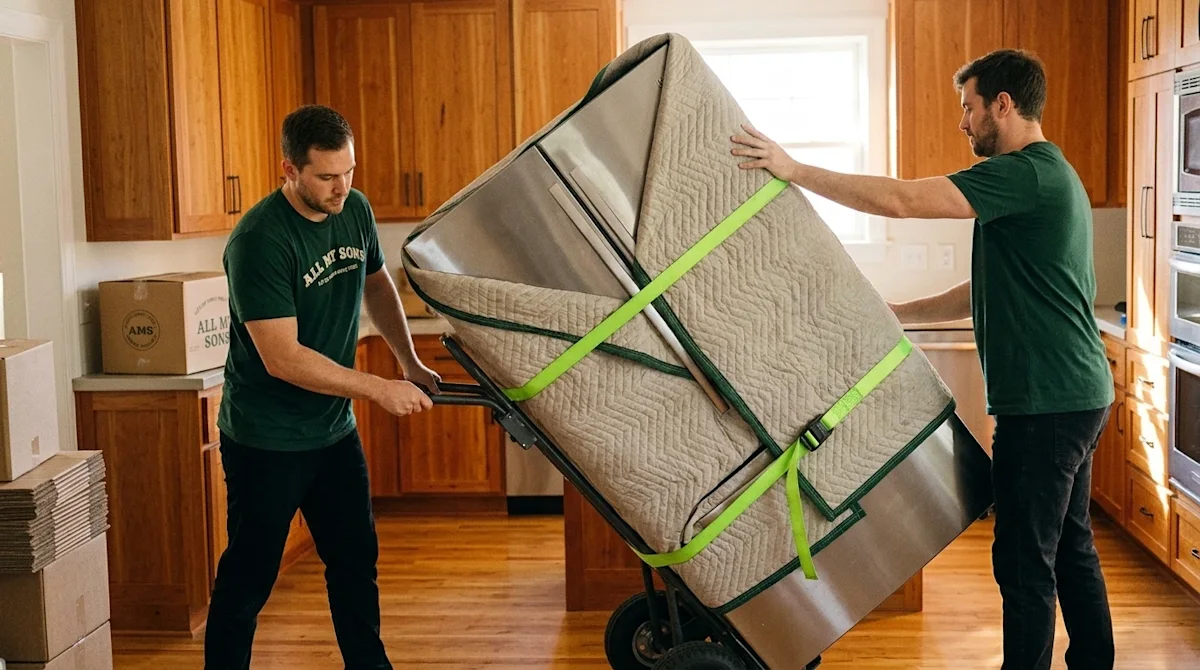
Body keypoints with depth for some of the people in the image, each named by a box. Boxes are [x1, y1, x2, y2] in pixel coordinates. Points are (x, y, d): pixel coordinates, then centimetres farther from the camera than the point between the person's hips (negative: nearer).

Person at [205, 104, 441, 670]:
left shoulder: (355, 211, -1)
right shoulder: (259, 241, -24)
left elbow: (376, 284, 19)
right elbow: (283, 358, -27)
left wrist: (410, 362, 10)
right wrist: (379, 389, -23)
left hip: (334, 431, 7)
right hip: (266, 441, -7)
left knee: (356, 560, 17)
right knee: (248, 578, 4)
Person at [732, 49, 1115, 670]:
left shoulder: (1026, 174, -16)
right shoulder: (1050, 176, 17)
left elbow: (900, 200, -24)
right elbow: (984, 294, 20)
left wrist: (794, 170, -18)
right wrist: (893, 313, 18)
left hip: (1046, 402, -10)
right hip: (1076, 395, 10)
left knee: (1025, 563, -3)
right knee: (1070, 549, 18)